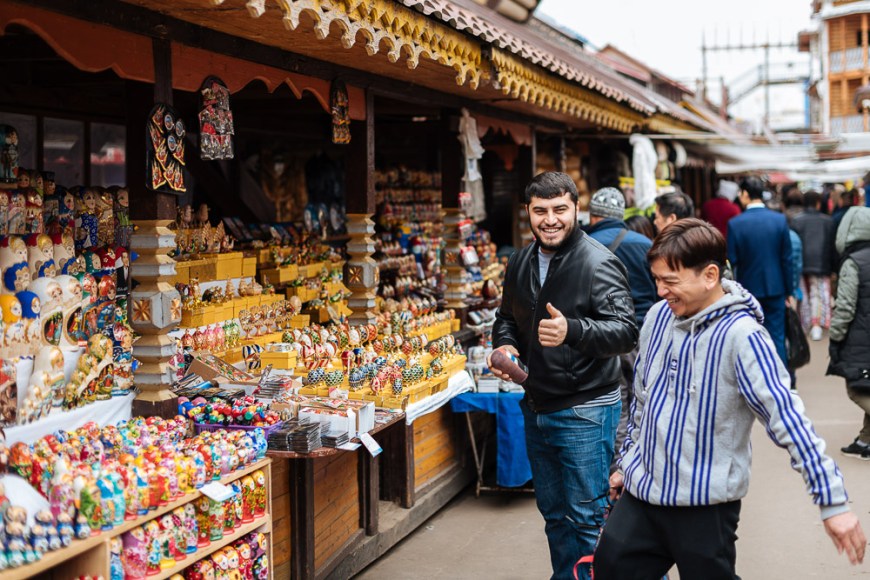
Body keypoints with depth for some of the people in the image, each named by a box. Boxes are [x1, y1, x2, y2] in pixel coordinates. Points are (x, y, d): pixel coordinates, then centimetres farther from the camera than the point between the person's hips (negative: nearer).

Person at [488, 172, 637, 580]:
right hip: (536, 408, 7)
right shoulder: (520, 263, 7)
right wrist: (505, 344, 1)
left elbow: (625, 331, -25)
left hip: (584, 412, -7)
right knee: (554, 514, 19)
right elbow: (507, 316, 23)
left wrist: (571, 331, -42)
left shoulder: (599, 263, -16)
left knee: (586, 519, -2)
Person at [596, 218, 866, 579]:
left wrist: (833, 502, -25)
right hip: (641, 493, 6)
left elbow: (787, 418, -23)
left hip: (705, 506, -6)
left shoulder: (741, 335, -18)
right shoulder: (659, 316, 2)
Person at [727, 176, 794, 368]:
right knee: (777, 338, 7)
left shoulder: (735, 223, -11)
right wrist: (789, 291, 7)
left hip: (748, 288, -1)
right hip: (775, 288, 2)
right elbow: (787, 259, -1)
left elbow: (732, 261, -9)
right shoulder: (780, 220, -5)